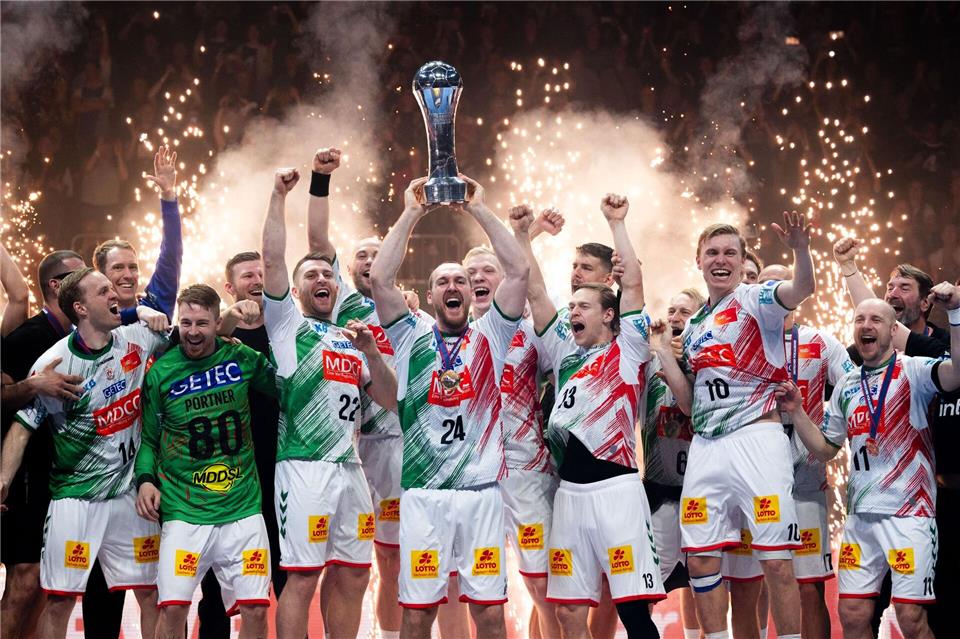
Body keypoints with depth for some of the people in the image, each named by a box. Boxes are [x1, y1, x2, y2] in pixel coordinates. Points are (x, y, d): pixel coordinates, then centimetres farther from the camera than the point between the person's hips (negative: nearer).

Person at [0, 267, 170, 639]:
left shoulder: (137, 340, 0)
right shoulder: (55, 362, -9)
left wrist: (157, 317, -3)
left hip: (131, 492, 4)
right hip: (75, 495, -3)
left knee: (152, 593, 7)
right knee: (59, 599, -4)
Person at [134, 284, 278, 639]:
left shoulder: (242, 359, 3)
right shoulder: (161, 372, 1)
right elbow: (149, 438, 9)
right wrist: (146, 479, -8)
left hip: (243, 507, 1)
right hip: (184, 511, -1)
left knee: (255, 608, -3)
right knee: (172, 607, -11)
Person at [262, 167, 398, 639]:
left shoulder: (352, 340, 20)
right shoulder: (287, 324, 5)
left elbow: (390, 400, 14)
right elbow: (272, 258, -8)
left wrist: (370, 352, 0)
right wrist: (278, 197, -9)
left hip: (351, 467, 6)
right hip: (305, 466, -6)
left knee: (353, 578, 8)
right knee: (302, 578, -8)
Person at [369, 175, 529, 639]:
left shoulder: (489, 336, 9)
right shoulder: (412, 338, 8)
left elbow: (518, 272, -1)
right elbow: (379, 279, -5)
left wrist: (479, 210, 0)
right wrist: (411, 214, -1)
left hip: (481, 493, 0)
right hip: (422, 494, 0)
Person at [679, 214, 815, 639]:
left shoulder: (755, 301, -1)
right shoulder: (694, 324, 19)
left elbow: (802, 289, -24)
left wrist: (801, 250, -43)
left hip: (756, 436, -6)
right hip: (705, 445, 7)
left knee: (776, 562, -7)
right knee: (701, 561, 6)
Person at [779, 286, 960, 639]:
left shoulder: (913, 370, -4)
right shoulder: (846, 385, 15)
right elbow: (824, 449, 19)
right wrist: (796, 412, 5)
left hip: (908, 513, -6)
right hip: (859, 516, 6)